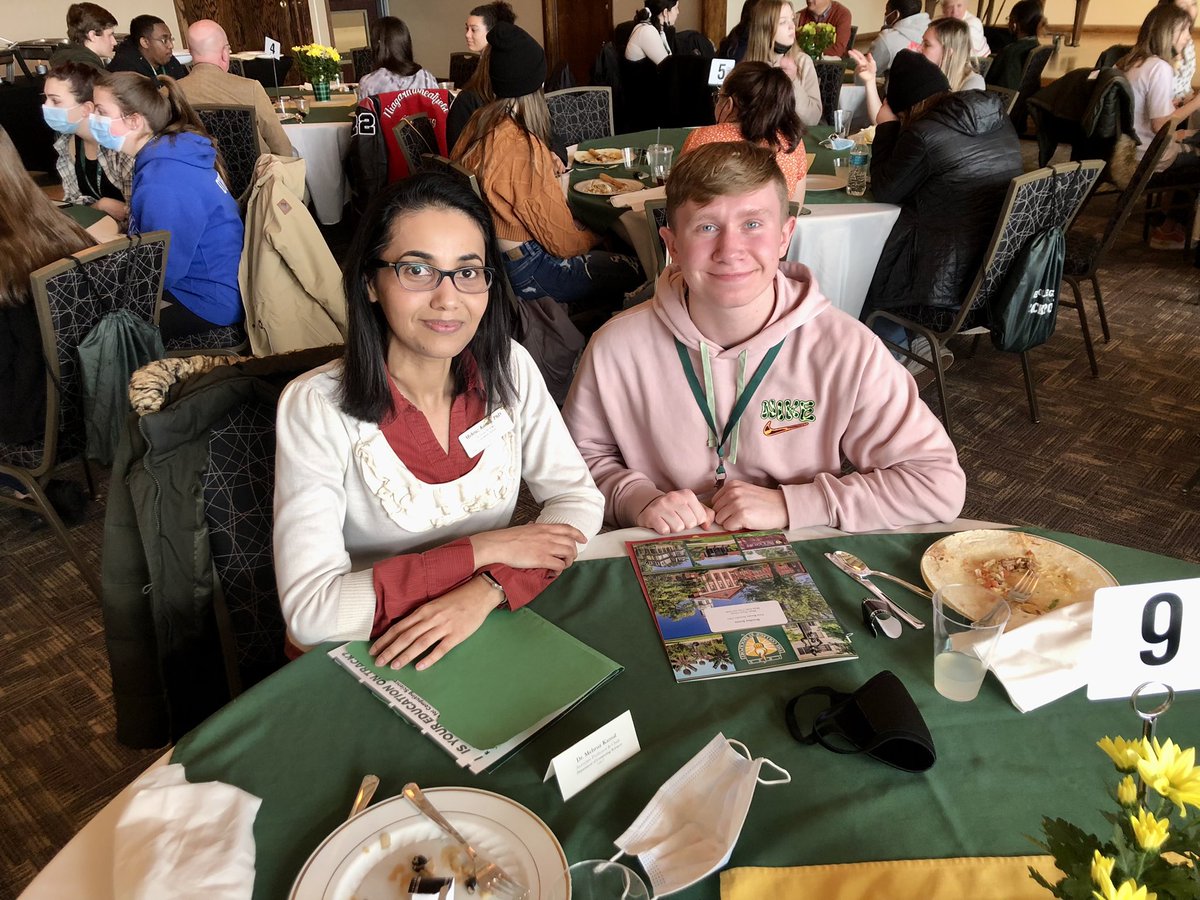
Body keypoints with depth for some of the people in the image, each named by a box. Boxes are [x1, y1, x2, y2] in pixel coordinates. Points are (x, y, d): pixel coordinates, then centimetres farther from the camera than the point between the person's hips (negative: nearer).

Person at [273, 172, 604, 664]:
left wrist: (484, 592, -20)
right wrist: (482, 550, -19)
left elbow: (579, 497, -4)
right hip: (371, 659, -3)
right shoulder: (316, 407, -16)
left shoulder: (510, 370, -4)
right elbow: (310, 611, -21)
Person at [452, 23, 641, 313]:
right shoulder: (523, 147, -26)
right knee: (632, 271, 4)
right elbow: (560, 239, -18)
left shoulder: (478, 124, -2)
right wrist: (591, 238, 1)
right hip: (523, 270, -9)